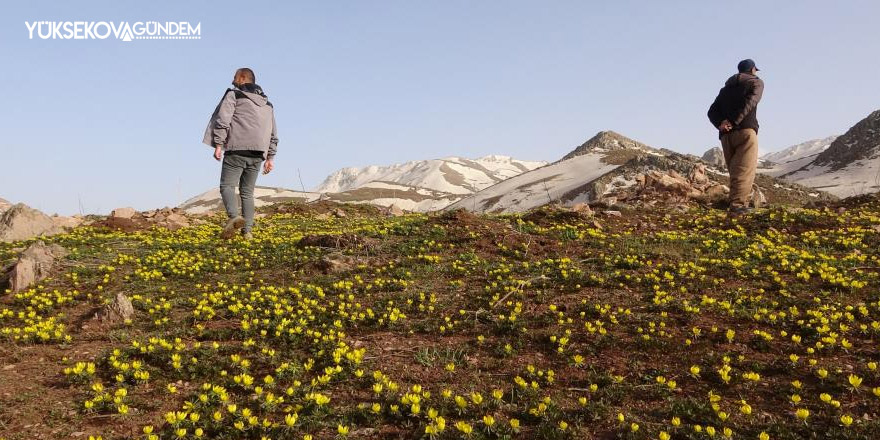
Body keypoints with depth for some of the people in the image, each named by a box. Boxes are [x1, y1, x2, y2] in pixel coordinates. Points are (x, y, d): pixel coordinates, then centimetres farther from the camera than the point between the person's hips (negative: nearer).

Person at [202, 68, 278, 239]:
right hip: (257, 154, 5)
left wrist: (218, 145, -7)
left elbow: (223, 121, -7)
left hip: (237, 150, -5)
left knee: (227, 185, -4)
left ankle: (234, 217, -30)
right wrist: (270, 158, 23)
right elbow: (273, 134, 23)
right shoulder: (267, 103, 24)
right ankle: (247, 230, 2)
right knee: (247, 192, 10)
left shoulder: (233, 95, 7)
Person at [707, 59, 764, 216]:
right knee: (745, 170, -11)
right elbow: (750, 101, -10)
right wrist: (734, 121, -17)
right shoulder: (756, 82, 12)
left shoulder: (726, 88, 27)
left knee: (735, 171, 9)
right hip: (745, 130, -5)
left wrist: (720, 124, -5)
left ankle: (740, 203, 4)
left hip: (726, 134, 5)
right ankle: (737, 205, -23)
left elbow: (712, 112, 12)